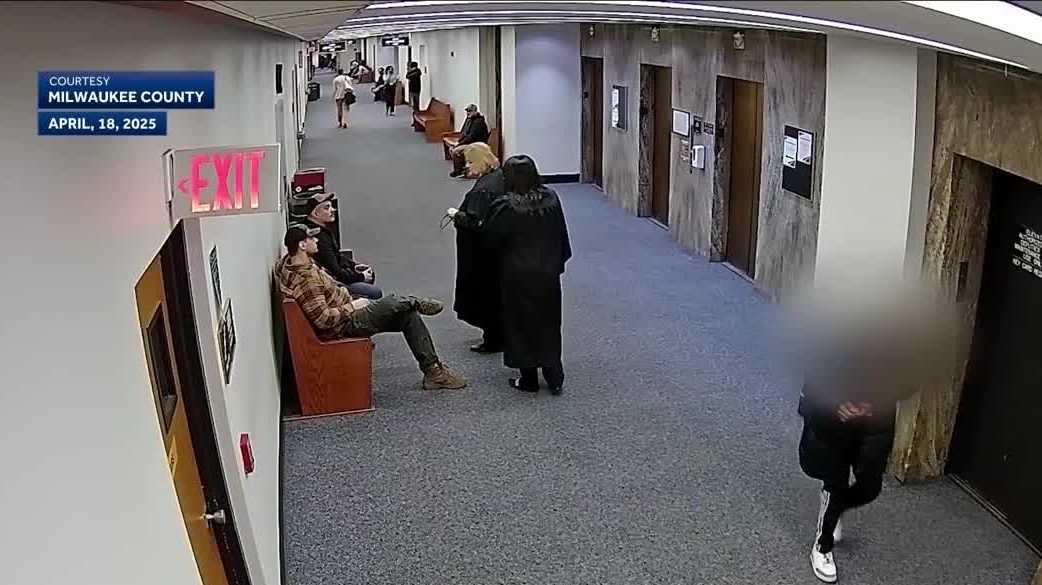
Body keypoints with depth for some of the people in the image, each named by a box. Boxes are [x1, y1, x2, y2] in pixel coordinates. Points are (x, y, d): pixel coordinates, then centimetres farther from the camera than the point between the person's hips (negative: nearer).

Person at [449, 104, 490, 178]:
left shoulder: (478, 122, -19)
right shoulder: (469, 120, 12)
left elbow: (472, 137, -24)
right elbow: (464, 133, 18)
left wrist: (459, 143, -21)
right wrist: (458, 142, 1)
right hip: (468, 143, 10)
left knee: (456, 151, -24)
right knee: (451, 149, 4)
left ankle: (458, 171, -8)